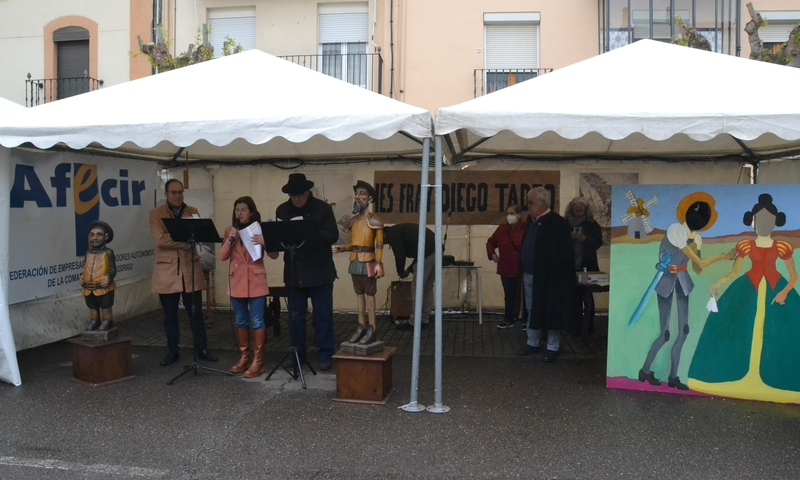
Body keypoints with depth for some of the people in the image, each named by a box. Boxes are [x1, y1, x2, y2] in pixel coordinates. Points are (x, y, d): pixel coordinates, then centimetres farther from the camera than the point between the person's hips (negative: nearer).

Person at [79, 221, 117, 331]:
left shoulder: (108, 252, -7)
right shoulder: (88, 253, 8)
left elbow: (113, 268, -11)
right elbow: (85, 267, 14)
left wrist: (109, 277, -26)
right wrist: (82, 276, -2)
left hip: (104, 288, -5)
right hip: (88, 288, 5)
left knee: (106, 308, 5)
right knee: (92, 307, 16)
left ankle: (107, 322, 18)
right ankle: (94, 321, 30)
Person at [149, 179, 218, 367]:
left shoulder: (192, 212, 9)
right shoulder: (156, 214, 0)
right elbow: (159, 240, -13)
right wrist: (185, 242, -16)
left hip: (191, 269, 2)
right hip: (167, 271, -2)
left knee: (196, 313, 7)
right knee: (170, 315, 8)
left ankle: (201, 349, 18)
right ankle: (173, 352, 20)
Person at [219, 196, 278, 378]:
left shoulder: (260, 229, -2)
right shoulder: (230, 230, 8)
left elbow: (274, 255, -5)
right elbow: (222, 257, 1)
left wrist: (264, 242, -23)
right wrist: (230, 239, -13)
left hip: (256, 281, -4)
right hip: (236, 281, 4)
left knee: (257, 321, -2)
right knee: (240, 321, 11)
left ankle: (258, 361, 3)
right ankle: (244, 357, 22)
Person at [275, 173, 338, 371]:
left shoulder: (323, 208, -5)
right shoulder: (282, 210, 5)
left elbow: (333, 236, -12)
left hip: (319, 272, -3)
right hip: (293, 273, 3)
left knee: (323, 316, 4)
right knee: (295, 316, 10)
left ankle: (324, 355, 14)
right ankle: (297, 354, 23)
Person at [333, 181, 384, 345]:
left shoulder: (374, 220, -7)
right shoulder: (352, 221, 11)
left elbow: (379, 245, -9)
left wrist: (378, 263, -15)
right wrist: (341, 248, -1)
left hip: (368, 261, -6)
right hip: (355, 261, 6)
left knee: (370, 293, -3)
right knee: (359, 293, 10)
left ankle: (372, 328, 1)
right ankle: (361, 326, 17)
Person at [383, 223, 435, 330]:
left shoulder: (392, 234, 2)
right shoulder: (400, 230, 30)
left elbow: (400, 256, -4)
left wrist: (400, 272, 15)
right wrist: (409, 269, 27)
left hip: (427, 253, -10)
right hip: (436, 250, 10)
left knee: (417, 289, -1)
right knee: (428, 287, 17)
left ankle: (414, 323, 5)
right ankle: (424, 320, 23)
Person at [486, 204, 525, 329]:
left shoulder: (525, 229, -14)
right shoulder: (501, 229, 5)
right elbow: (491, 242, 18)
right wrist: (492, 254, 5)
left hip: (522, 269, -5)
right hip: (506, 268, 5)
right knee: (509, 295, 14)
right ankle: (509, 319, 25)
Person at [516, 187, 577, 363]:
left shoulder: (557, 223, -15)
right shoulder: (531, 221, 9)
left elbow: (562, 254, -17)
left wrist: (556, 276, -19)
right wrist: (523, 270, 13)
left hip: (547, 276, -8)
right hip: (529, 275, 8)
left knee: (550, 311, 4)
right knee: (531, 311, 16)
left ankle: (553, 347, 15)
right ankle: (533, 343, 29)